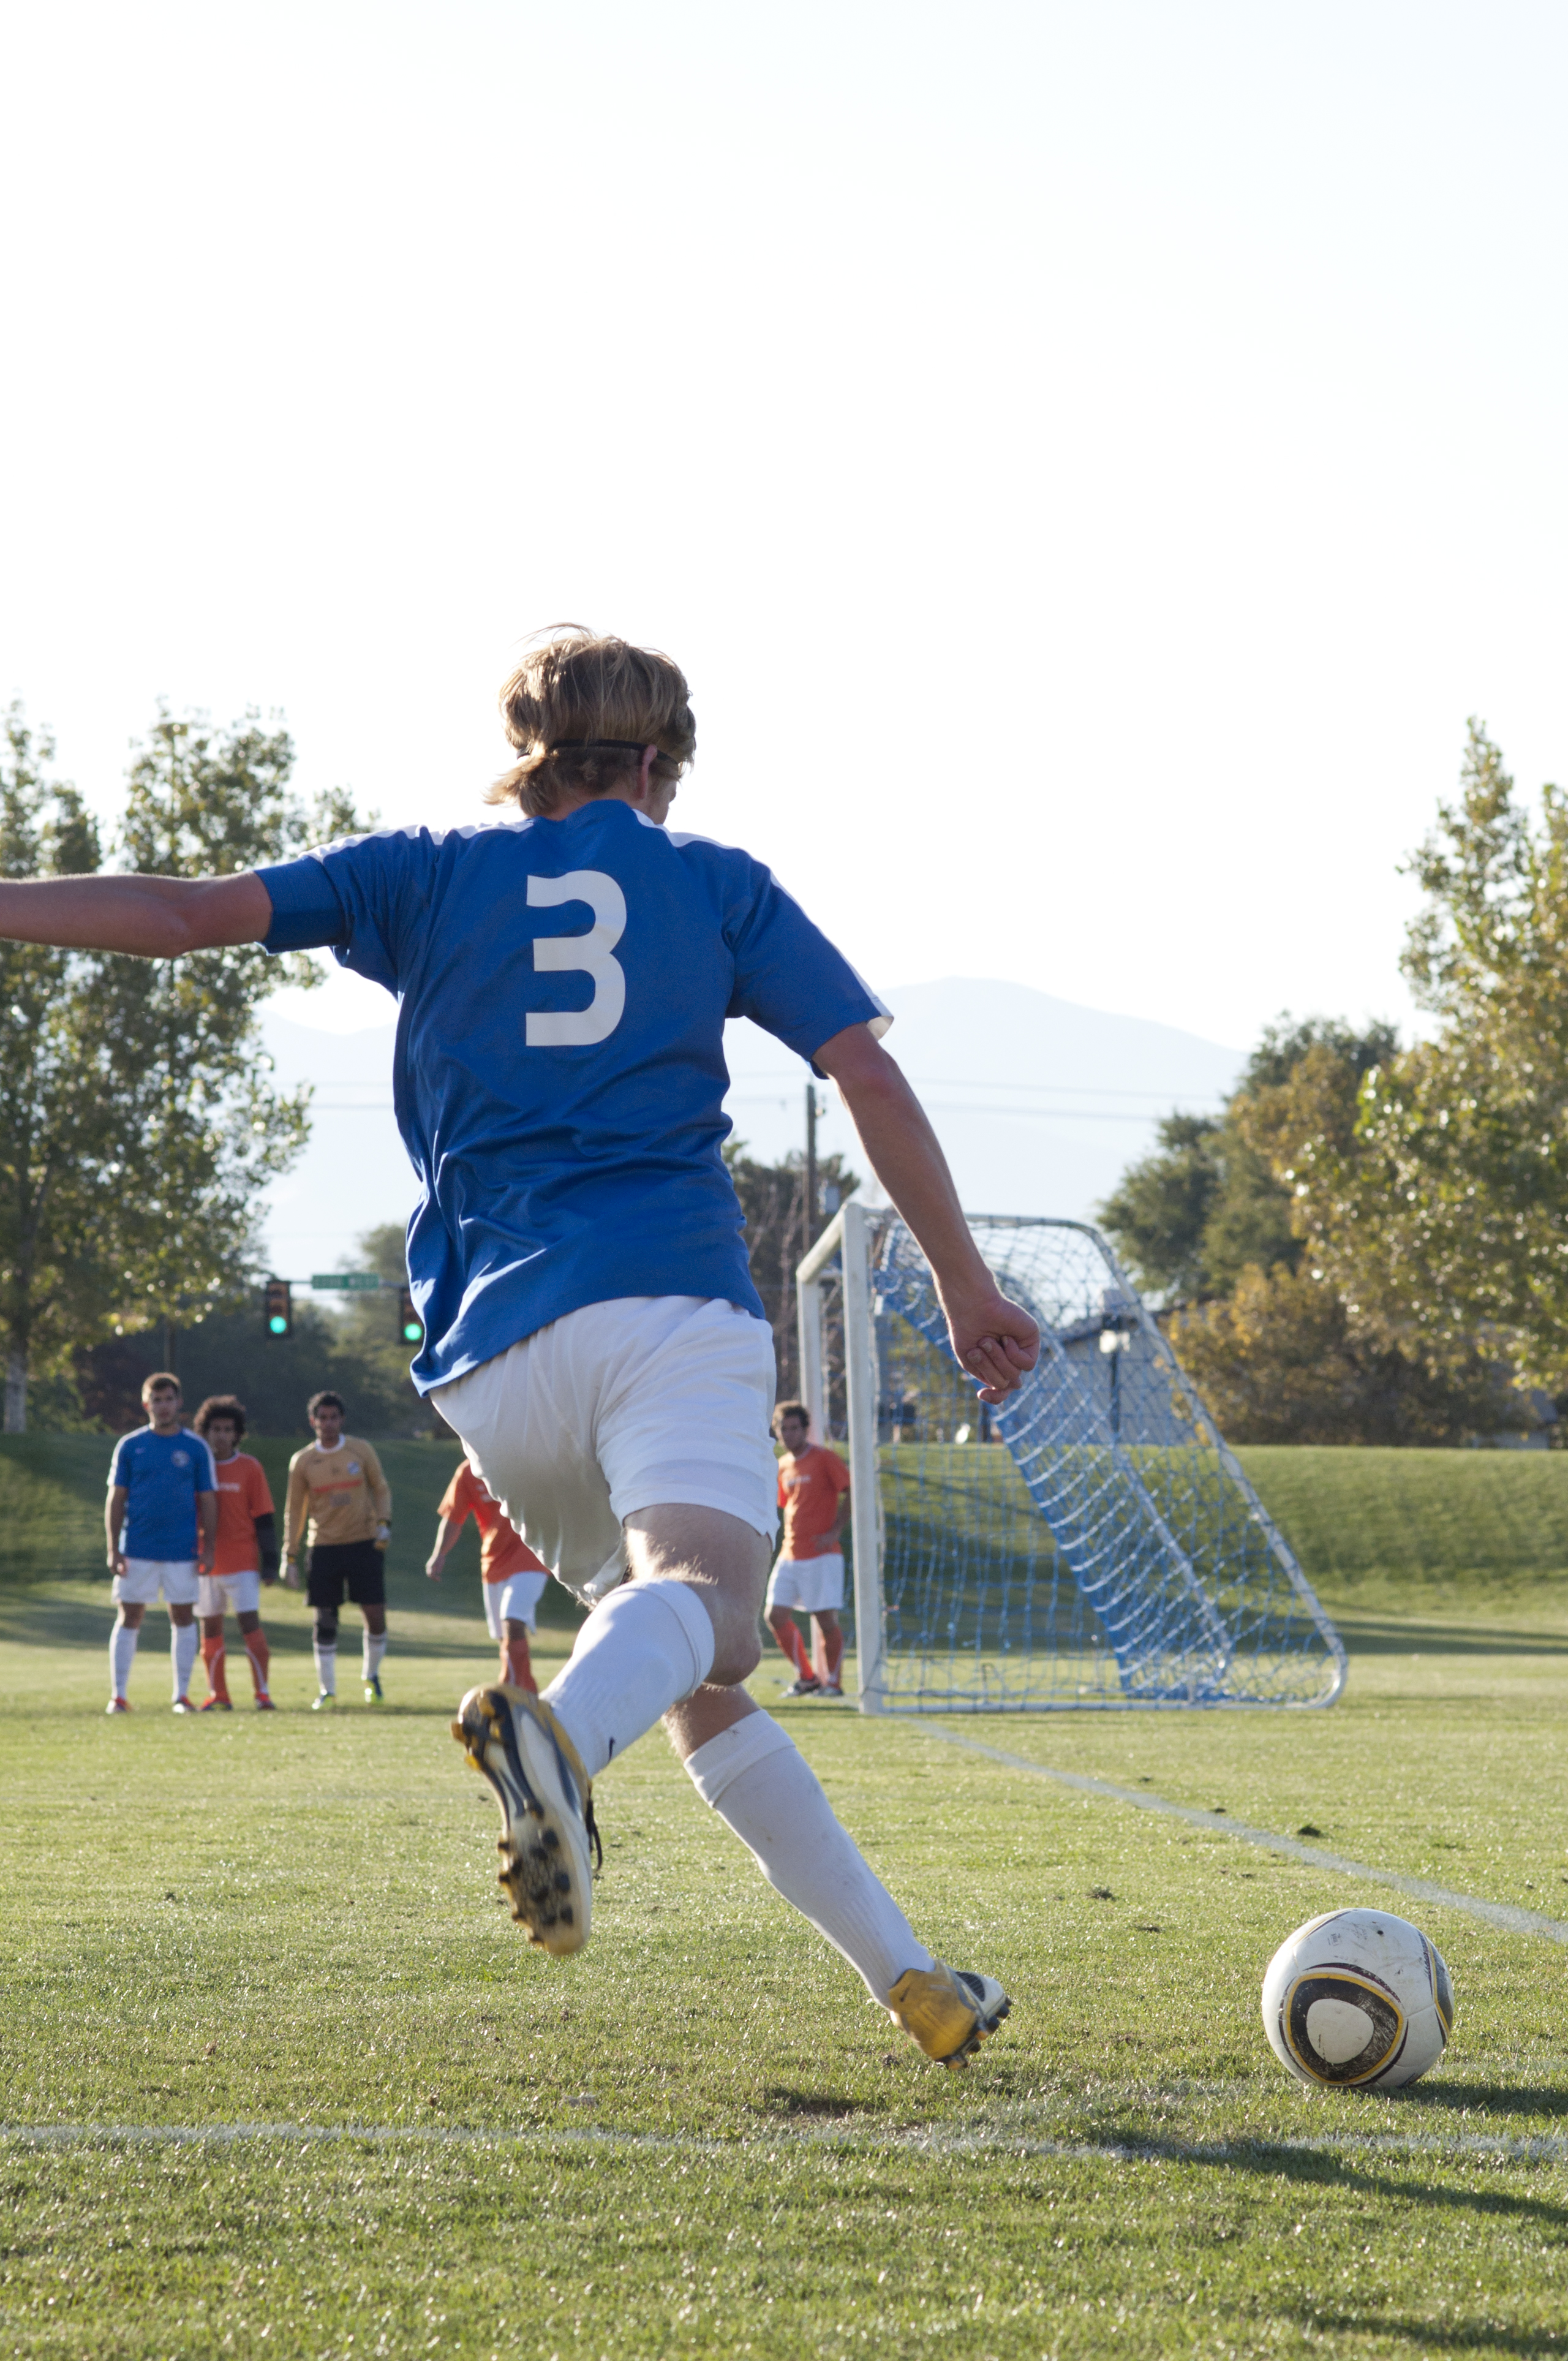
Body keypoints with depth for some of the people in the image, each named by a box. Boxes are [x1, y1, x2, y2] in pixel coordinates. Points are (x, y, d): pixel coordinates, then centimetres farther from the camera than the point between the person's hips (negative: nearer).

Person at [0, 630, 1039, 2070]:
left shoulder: (428, 874, 19)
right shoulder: (715, 881, 17)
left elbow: (185, 915, 10)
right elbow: (872, 1079, 12)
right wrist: (966, 1288, 19)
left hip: (496, 1354, 3)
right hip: (673, 1302, -3)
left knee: (704, 1693, 14)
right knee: (702, 1599, -27)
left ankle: (916, 1985, 14)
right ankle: (561, 1733, -61)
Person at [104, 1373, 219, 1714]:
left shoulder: (196, 1448, 4)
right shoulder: (129, 1446, 3)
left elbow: (208, 1501, 6)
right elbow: (116, 1499, 4)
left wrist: (208, 1548, -2)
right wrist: (113, 1549, -3)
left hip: (182, 1551, 0)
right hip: (137, 1551, 0)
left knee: (183, 1618, 4)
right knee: (129, 1618, 0)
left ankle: (182, 1695, 11)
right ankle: (118, 1695, 4)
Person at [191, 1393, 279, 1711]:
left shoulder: (250, 1467, 0)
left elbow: (264, 1517, 1)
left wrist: (270, 1561, -4)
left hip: (242, 1562, -3)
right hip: (204, 1563, 3)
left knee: (249, 1622, -10)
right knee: (210, 1628, 6)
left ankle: (262, 1692, -7)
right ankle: (217, 1695, 13)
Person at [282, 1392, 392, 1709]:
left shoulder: (361, 1450, 2)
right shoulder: (302, 1461, 3)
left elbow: (380, 1489, 10)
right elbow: (294, 1510, 9)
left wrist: (383, 1522, -8)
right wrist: (290, 1555, 4)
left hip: (364, 1543, 0)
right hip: (324, 1547, 0)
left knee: (376, 1616, -5)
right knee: (324, 1620, -3)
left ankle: (372, 1676, 19)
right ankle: (327, 1691, 6)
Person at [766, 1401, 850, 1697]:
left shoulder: (824, 1458, -6)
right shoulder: (784, 1466, 13)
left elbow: (852, 1493, -8)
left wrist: (835, 1531, -13)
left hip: (822, 1555, -7)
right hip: (790, 1555, 7)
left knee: (825, 1619, -5)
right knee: (775, 1614, 0)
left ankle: (833, 1682, 8)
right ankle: (806, 1676, 12)